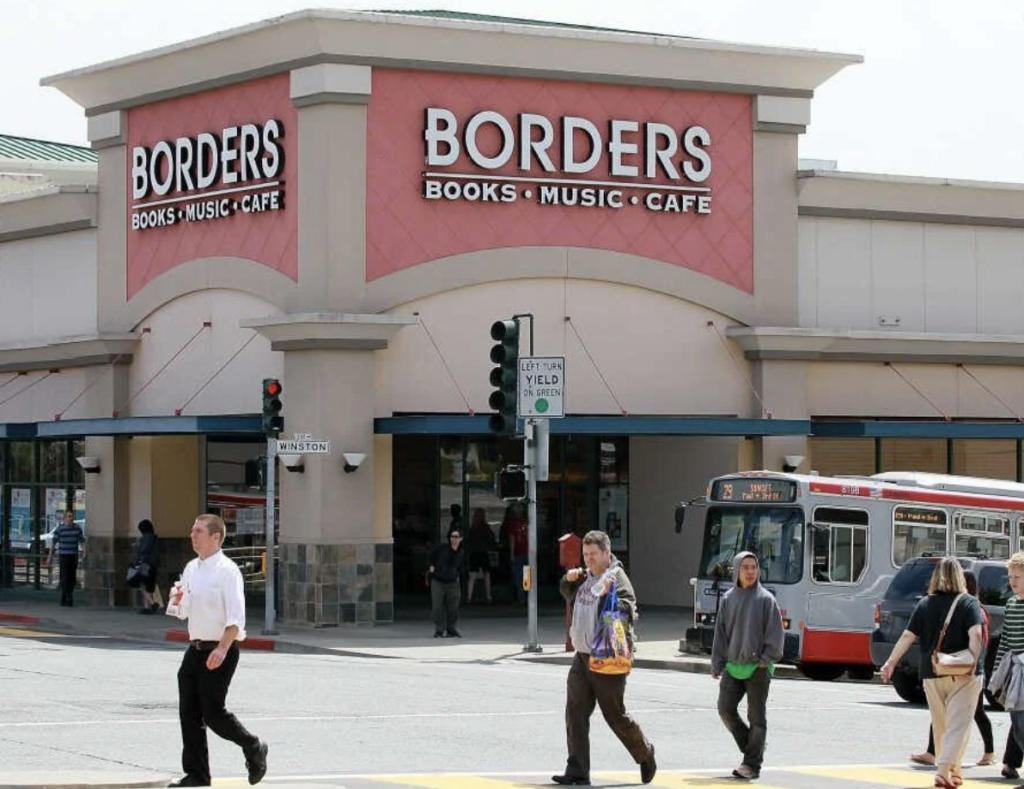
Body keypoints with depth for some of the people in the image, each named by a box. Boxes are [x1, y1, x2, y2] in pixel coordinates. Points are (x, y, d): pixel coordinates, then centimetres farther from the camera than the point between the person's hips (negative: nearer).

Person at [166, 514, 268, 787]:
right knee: (188, 713, 4)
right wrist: (177, 601, -1)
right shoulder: (191, 569, 11)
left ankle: (254, 748, 16)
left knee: (213, 712, -8)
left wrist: (222, 649, -27)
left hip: (220, 651, -8)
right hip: (195, 649, 8)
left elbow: (236, 617, -18)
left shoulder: (227, 571, -12)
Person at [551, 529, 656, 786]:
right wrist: (569, 579, 8)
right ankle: (577, 772, 3)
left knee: (616, 716, 3)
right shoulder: (586, 576, 10)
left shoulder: (617, 579, -13)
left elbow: (629, 614, -24)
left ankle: (645, 756, 27)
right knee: (575, 714, 1)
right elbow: (567, 594, 30)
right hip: (583, 657, 7)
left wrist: (607, 596, -36)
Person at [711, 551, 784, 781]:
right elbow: (721, 633, 11)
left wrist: (767, 658, -12)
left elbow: (775, 633, -3)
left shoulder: (765, 599, -2)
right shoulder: (728, 599, 9)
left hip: (758, 667, -4)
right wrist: (717, 664, 6)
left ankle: (752, 764, 3)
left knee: (757, 717, -1)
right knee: (725, 709, -5)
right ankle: (752, 747, 15)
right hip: (733, 665, 4)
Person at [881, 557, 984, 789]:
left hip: (932, 674, 3)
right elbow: (975, 635, -18)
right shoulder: (969, 603, -3)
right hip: (963, 674, -3)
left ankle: (953, 770, 25)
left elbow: (907, 637, -1)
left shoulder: (925, 604, 4)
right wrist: (973, 664, -18)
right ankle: (945, 769, -19)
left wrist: (891, 663, 2)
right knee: (958, 724, -4)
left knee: (940, 724, 16)